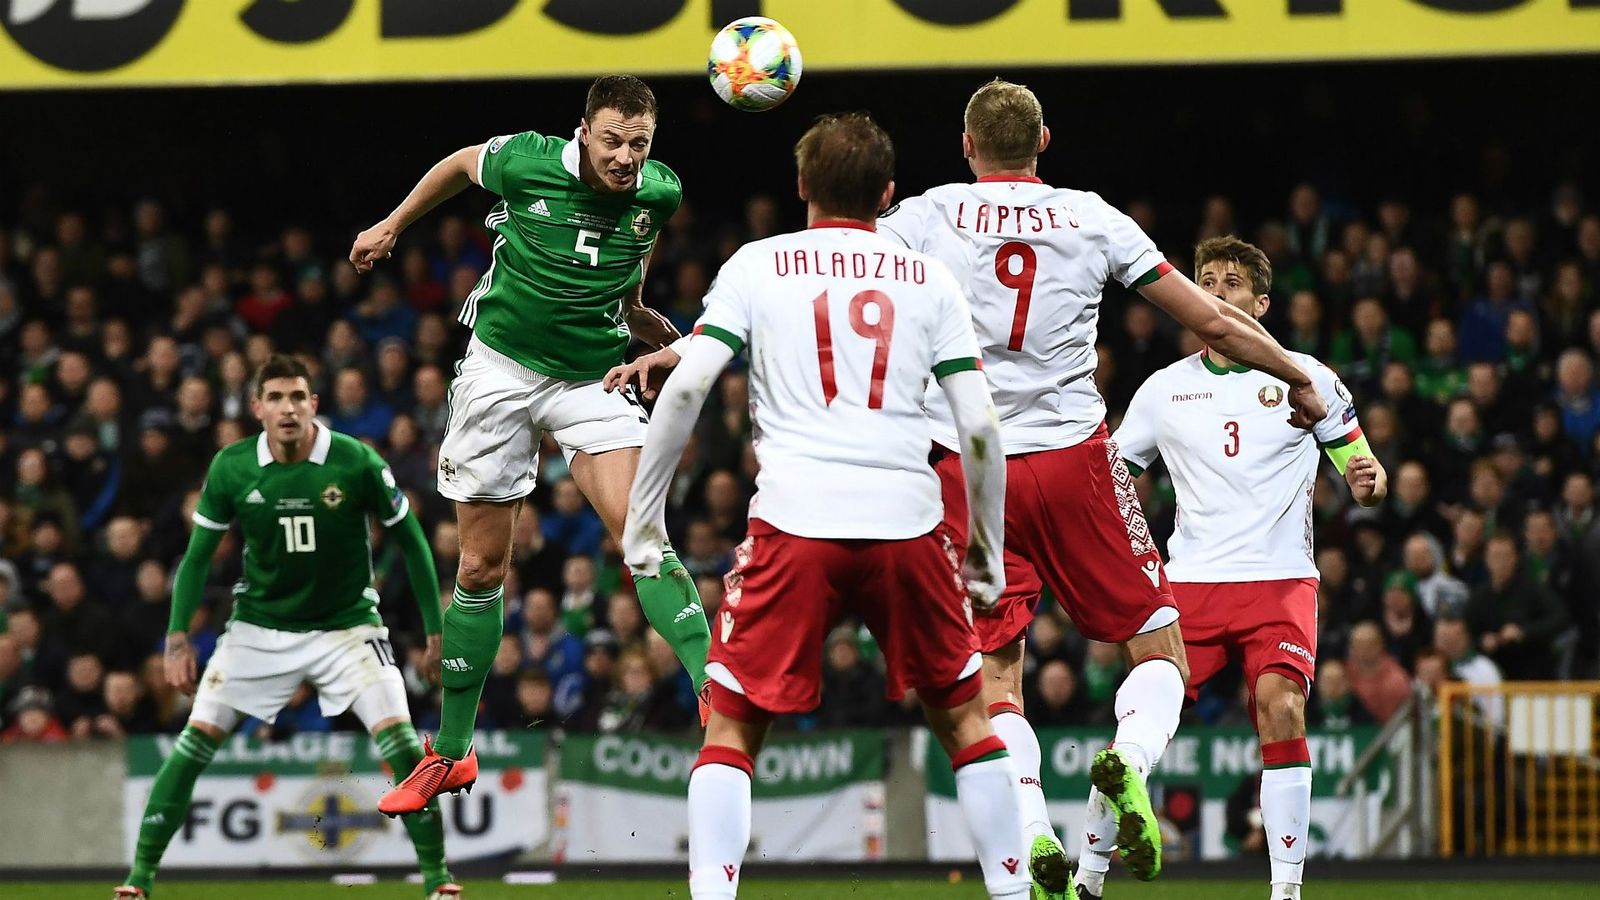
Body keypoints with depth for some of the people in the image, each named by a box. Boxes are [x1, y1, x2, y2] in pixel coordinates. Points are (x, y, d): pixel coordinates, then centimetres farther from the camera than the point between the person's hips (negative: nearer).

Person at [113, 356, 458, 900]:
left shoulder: (356, 463, -15)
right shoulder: (231, 468, -10)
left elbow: (411, 542, -3)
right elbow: (198, 555, 3)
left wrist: (436, 629, -3)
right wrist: (177, 638, -3)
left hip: (345, 624, -1)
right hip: (260, 625, 1)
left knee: (400, 738, -18)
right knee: (195, 741, -9)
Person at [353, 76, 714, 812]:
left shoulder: (660, 193, -8)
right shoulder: (525, 163, -14)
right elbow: (459, 165, 10)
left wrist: (634, 311, 9)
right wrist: (393, 225, 19)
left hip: (592, 378, 1)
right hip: (501, 366, -1)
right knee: (481, 567, 5)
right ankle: (451, 751, 18)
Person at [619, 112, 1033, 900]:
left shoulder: (758, 265, 10)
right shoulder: (928, 278, 13)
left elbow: (687, 385, -2)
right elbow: (979, 427, 6)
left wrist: (642, 515, 4)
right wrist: (989, 553, 16)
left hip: (794, 520, -1)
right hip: (907, 521, 1)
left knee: (732, 726, 6)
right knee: (964, 717, 18)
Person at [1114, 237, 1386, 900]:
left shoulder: (1306, 379, 5)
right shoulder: (1165, 389, 10)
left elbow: (1363, 474, 9)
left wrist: (1368, 481, -14)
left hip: (1280, 578, -2)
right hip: (1190, 580, 2)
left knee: (1281, 708, -22)